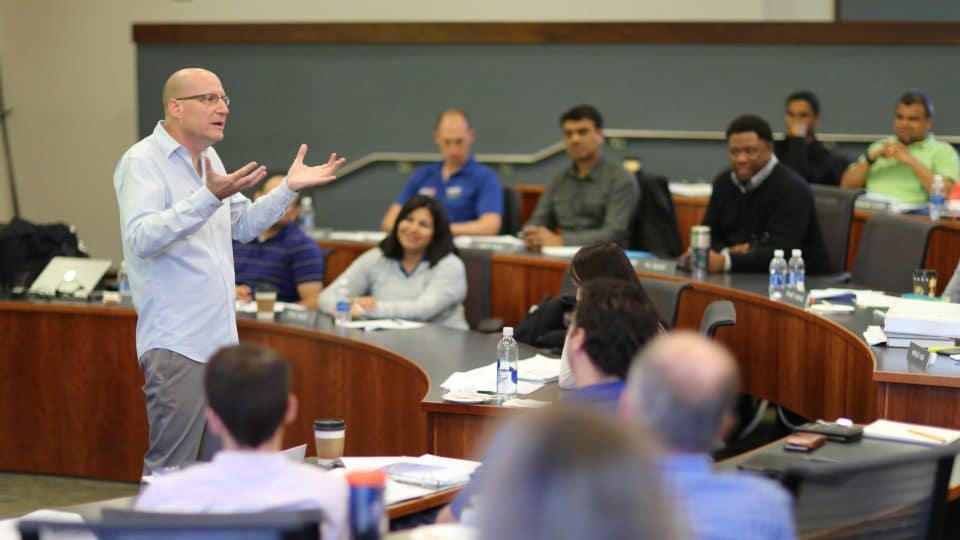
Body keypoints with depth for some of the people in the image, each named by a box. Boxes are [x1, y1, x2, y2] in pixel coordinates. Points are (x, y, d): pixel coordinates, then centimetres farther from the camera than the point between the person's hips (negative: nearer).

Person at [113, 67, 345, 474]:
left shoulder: (210, 159, 17)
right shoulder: (143, 162, -11)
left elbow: (242, 225, 29)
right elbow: (141, 239, -26)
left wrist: (289, 188, 16)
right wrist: (208, 196, -34)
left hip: (221, 338, 9)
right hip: (177, 344, -9)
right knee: (170, 472, -9)